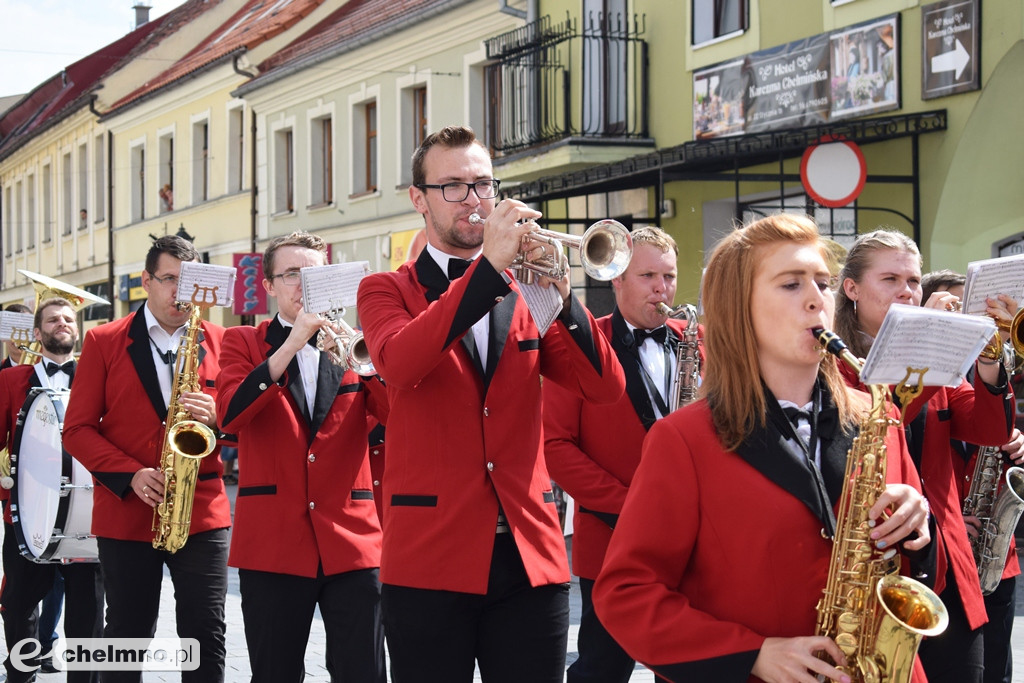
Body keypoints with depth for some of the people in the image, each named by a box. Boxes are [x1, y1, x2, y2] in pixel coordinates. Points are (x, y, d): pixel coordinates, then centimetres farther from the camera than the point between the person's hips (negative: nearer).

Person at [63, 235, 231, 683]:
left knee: (207, 637, -1)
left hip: (203, 512, 1)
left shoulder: (219, 342, 8)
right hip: (125, 515, -1)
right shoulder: (103, 342, 4)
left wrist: (216, 415, -13)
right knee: (127, 636, 7)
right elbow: (77, 429, 1)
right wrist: (130, 475, -14)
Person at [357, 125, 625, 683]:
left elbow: (605, 387, 0)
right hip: (430, 558, -2)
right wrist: (488, 266, -22)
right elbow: (397, 363, -18)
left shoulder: (525, 296, 14)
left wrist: (560, 296, -15)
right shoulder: (386, 291, 6)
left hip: (530, 556, 3)